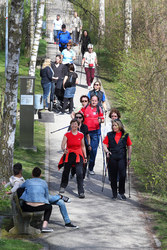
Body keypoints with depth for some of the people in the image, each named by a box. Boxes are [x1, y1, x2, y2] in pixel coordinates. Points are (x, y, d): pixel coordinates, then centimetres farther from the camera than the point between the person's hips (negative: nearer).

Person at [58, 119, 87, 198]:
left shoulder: (81, 135, 4)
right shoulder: (67, 134, -3)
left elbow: (83, 146, 13)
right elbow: (62, 145, -11)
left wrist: (85, 157, 11)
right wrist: (64, 149, -33)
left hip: (78, 156, 0)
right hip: (68, 155, 0)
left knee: (80, 173, -14)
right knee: (66, 171, 12)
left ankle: (81, 192, -14)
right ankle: (63, 186, 40)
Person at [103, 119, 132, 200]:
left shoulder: (125, 135, 7)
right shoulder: (109, 135, 9)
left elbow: (129, 146, 11)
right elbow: (104, 144, 11)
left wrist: (129, 158, 7)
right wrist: (107, 151, -9)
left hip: (122, 158, -1)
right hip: (112, 158, 1)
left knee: (122, 175, -10)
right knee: (113, 176, 3)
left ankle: (121, 193, 2)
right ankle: (114, 194, 12)